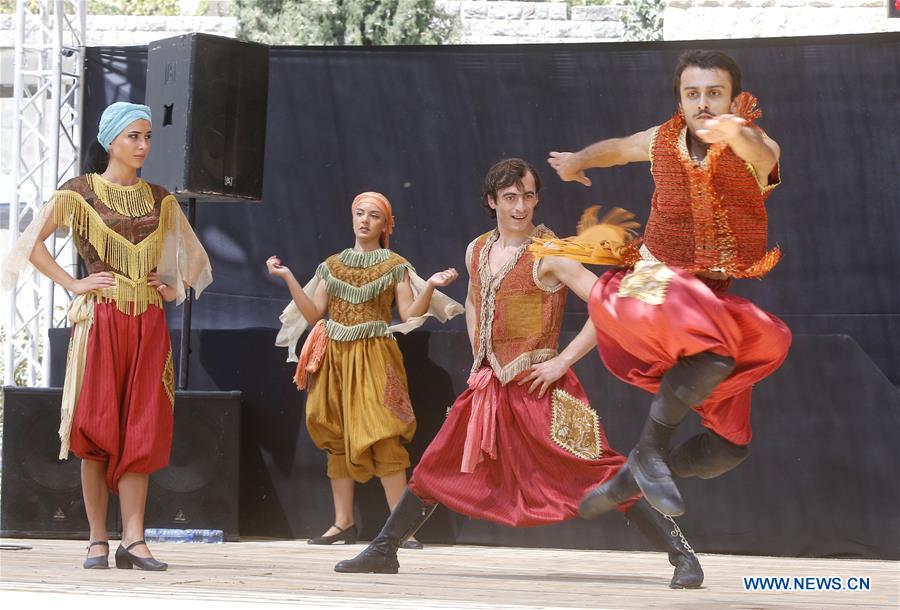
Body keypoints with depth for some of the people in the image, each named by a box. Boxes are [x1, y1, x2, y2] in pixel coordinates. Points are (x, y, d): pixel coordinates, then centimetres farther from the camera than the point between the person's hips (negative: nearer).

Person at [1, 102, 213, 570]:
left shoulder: (159, 199, 13)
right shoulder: (80, 192, 0)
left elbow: (189, 250, 28)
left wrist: (174, 287, 13)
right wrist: (73, 284, -7)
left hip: (148, 323, 4)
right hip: (100, 320, -4)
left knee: (141, 431, -2)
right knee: (98, 430, -4)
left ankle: (133, 539, -3)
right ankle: (97, 541, -1)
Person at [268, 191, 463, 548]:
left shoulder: (394, 266, 5)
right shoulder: (332, 265, 14)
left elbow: (410, 316, -2)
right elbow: (313, 315, 9)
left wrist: (431, 287, -16)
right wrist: (289, 279, 4)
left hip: (374, 359, -4)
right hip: (335, 358, 4)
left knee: (383, 438, -14)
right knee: (337, 439, 4)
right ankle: (343, 523, 9)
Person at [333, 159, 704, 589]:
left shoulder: (549, 255, -10)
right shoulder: (477, 251, 12)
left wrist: (563, 360, -17)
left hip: (539, 388, -7)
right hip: (489, 388, 7)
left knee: (598, 473, -14)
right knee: (437, 470, 12)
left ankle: (681, 555, -13)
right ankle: (383, 551, 25)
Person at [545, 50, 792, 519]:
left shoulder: (756, 149, -11)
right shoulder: (661, 141, -3)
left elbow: (760, 154, -39)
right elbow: (617, 148, 22)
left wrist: (735, 132, -63)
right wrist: (578, 161, 41)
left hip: (713, 299, 2)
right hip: (655, 286, -2)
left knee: (728, 448, 1)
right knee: (715, 352, -35)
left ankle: (630, 481, 22)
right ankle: (649, 450, -19)